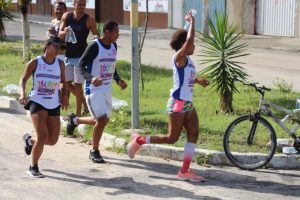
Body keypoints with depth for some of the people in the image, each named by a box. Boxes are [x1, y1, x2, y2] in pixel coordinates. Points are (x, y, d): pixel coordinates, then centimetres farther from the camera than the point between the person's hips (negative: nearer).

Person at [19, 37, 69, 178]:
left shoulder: (60, 64, 5)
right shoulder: (35, 63, -4)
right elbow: (23, 79, -2)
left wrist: (64, 96, 3)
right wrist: (22, 94, -19)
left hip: (54, 105, 5)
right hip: (37, 103, -4)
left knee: (53, 140, 4)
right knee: (43, 136, -17)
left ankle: (30, 141, 36)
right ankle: (33, 167, 2)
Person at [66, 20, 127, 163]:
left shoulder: (114, 46, 7)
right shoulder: (94, 46, -16)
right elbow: (81, 65, -16)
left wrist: (118, 80, 7)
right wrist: (91, 78, -32)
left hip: (107, 89, 8)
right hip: (94, 89, -8)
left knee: (103, 120, 13)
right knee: (101, 119, -13)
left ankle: (75, 120, 38)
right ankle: (94, 152, 4)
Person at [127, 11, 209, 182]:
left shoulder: (188, 60, 13)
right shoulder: (179, 57, -14)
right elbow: (189, 39, -29)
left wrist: (198, 80, 15)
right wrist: (192, 21, -18)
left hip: (188, 104, 9)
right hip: (178, 103, -9)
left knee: (194, 134, 0)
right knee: (172, 138, -4)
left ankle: (185, 170, 4)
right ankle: (139, 140, 13)